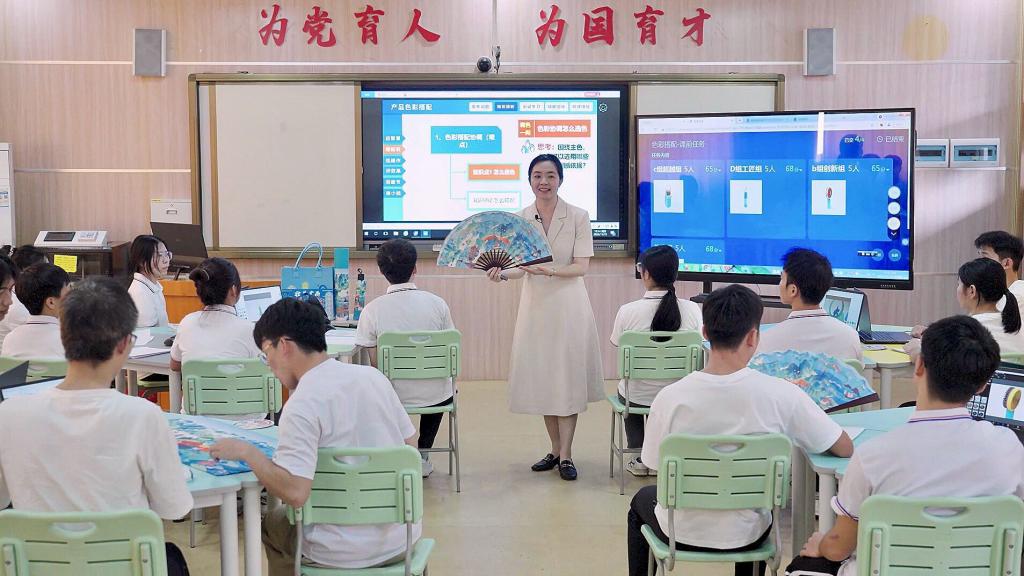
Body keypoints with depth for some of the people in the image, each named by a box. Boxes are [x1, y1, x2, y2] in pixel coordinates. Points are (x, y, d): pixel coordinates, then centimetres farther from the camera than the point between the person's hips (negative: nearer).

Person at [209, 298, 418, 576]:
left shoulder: (302, 405, -20)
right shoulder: (373, 376, -1)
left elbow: (294, 492, -26)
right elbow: (409, 445, 7)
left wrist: (247, 452, -13)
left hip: (345, 553, -6)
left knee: (272, 520, 24)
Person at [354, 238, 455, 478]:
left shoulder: (372, 309, -13)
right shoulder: (437, 304, -9)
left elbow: (375, 363, -6)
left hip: (393, 396, 0)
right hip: (435, 397, 1)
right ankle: (422, 456, 29)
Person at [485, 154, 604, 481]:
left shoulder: (578, 217, -4)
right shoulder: (520, 219, 4)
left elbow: (582, 266, -9)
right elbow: (520, 267, 5)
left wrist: (548, 270, -25)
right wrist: (500, 273, -16)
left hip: (569, 305, -3)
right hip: (535, 304, 3)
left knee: (568, 377, -3)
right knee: (541, 377, 7)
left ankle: (566, 455, 5)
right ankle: (555, 450, 21)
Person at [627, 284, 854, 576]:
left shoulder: (670, 398, -22)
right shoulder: (782, 395, -22)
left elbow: (657, 467, -8)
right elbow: (845, 448, -12)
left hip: (682, 533, 0)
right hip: (744, 537, 1)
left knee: (642, 499, 34)